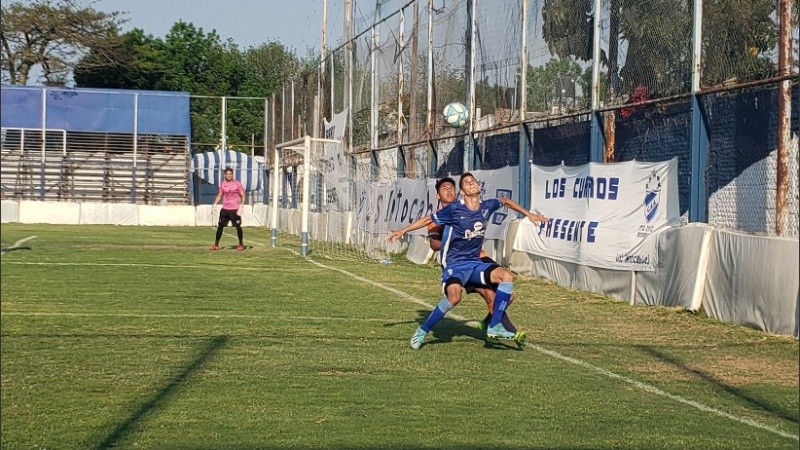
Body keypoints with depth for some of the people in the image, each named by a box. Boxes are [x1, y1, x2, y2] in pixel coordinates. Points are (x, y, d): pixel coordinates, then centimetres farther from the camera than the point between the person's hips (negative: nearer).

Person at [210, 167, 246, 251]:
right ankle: (216, 245, 7)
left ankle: (241, 244, 13)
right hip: (225, 209, 4)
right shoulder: (222, 184, 7)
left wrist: (241, 206, -14)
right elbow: (219, 195, 18)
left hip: (235, 209, -4)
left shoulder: (237, 184, -4)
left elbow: (243, 196, -4)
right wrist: (214, 205, 8)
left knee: (238, 226, -1)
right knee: (220, 226, 2)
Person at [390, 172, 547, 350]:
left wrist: (529, 214, 26)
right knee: (454, 297, -32)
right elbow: (429, 219, 0)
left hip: (475, 263, 6)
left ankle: (494, 327, -10)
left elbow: (506, 201, 24)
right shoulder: (454, 209, -11)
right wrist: (403, 230, -3)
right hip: (455, 264, -6)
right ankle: (422, 331, -12)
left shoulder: (487, 206, 2)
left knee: (507, 276, -17)